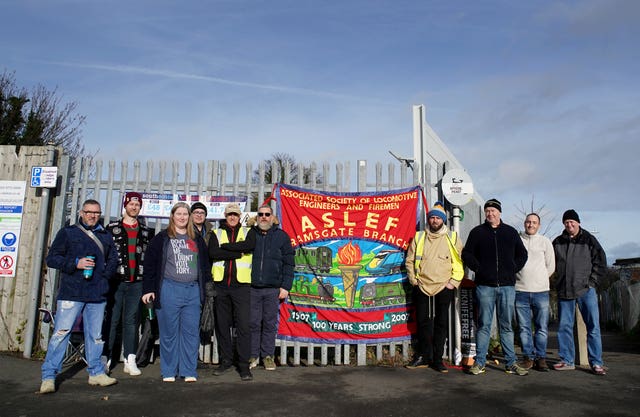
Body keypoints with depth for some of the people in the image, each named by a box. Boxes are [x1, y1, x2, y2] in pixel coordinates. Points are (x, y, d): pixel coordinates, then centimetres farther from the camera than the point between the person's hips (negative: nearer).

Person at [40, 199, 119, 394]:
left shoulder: (106, 236, 14)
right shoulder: (67, 232, 5)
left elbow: (113, 259, 21)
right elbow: (51, 258, 1)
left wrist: (105, 275, 4)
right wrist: (75, 263, -13)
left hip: (97, 294, 4)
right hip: (71, 293, -3)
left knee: (95, 335, 11)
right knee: (61, 333, -5)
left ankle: (96, 372, 22)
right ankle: (48, 376, 4)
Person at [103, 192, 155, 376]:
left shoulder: (147, 231, 13)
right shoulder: (112, 228, 6)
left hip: (137, 282, 2)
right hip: (116, 280, -2)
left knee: (132, 321, 4)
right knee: (112, 319, 1)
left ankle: (130, 360, 8)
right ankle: (106, 358, 11)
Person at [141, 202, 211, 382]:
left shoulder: (197, 240, 14)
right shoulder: (162, 238, 3)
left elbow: (205, 264, 18)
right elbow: (150, 264, -1)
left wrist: (206, 286, 11)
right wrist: (148, 289, -7)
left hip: (193, 291, 3)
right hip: (169, 290, -3)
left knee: (191, 332, 4)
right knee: (169, 332, 4)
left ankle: (189, 371, 14)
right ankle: (168, 371, 16)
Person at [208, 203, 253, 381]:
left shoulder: (247, 233, 11)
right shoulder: (216, 234, 11)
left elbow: (250, 246, -7)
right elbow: (213, 253, -7)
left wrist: (225, 250, -10)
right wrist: (237, 252, -11)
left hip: (241, 286, -2)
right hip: (221, 286, 2)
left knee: (243, 324, -6)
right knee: (222, 324, 10)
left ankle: (244, 364, 2)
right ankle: (226, 361, 24)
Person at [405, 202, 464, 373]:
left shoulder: (452, 238, 4)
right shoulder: (419, 237, 8)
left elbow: (460, 262, 3)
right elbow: (410, 260, 11)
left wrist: (454, 282, -5)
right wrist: (413, 280, 3)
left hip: (444, 287, -1)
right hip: (422, 286, 2)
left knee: (441, 323, 4)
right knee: (422, 321, 7)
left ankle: (437, 359, 13)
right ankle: (423, 357, 19)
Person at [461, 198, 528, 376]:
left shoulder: (511, 232, 12)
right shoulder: (477, 232, 7)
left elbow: (522, 254, 19)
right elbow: (466, 254, 8)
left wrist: (513, 270, 6)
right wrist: (478, 268, -3)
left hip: (507, 285, 2)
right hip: (485, 285, -2)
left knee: (506, 326, 8)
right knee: (484, 325, 1)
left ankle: (511, 363, 14)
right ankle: (479, 362, 7)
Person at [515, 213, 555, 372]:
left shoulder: (545, 241, 8)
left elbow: (551, 266, 12)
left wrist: (539, 280, 9)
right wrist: (520, 278, 4)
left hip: (541, 291, 0)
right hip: (520, 291, 0)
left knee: (542, 327, 3)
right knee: (524, 327, 4)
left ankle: (541, 357, 14)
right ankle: (529, 357, 14)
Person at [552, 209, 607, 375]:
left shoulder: (589, 240, 3)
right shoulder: (557, 242, 9)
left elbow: (601, 262, 4)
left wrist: (591, 282, -3)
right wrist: (559, 283, 7)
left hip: (586, 291, -2)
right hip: (564, 292, 2)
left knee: (593, 327, -1)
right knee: (564, 326, 5)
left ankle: (596, 363, 7)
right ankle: (567, 361, 14)